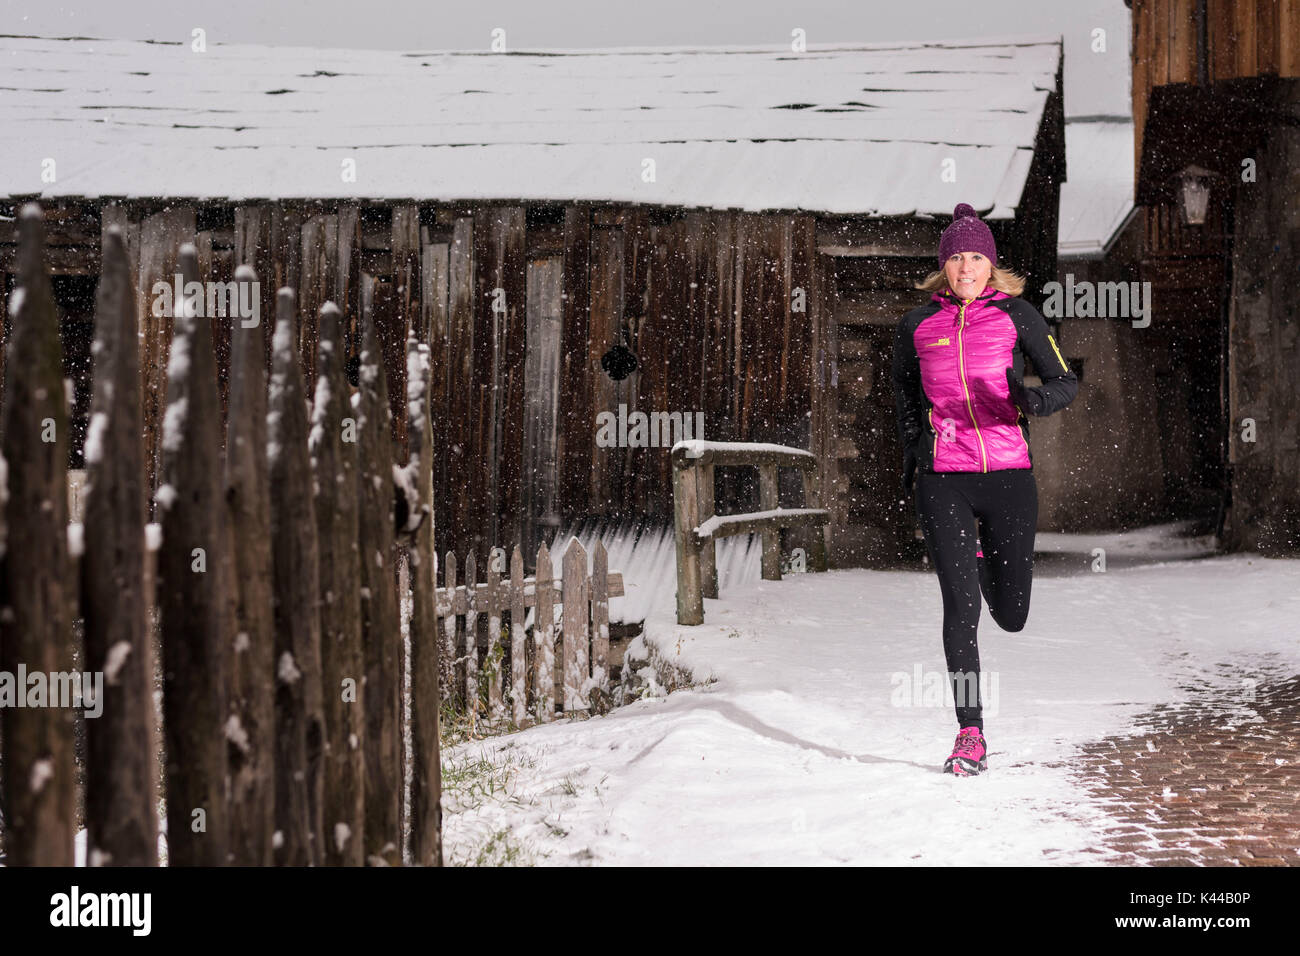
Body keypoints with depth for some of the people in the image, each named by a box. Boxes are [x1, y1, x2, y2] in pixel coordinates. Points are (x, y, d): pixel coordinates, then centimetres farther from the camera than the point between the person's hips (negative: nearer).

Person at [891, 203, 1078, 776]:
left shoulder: (1015, 315, 1)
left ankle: (986, 557, 44)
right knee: (961, 609, -10)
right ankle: (970, 736, -3)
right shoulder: (917, 326, 7)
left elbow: (1066, 382, 1)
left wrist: (1035, 399, -20)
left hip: (1009, 475, 0)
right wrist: (912, 452, 17)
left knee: (1011, 615, 8)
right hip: (943, 482, 0)